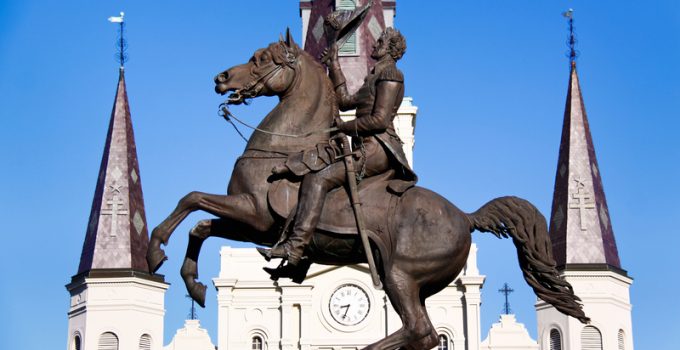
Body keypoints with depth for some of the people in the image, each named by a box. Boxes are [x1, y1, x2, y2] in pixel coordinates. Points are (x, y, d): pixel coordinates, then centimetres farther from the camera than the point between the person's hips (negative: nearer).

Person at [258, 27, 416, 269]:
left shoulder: (390, 73, -5)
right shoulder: (376, 77, 26)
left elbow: (380, 119, -16)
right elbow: (344, 101, 30)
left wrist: (343, 126, -6)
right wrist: (334, 64, 29)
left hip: (377, 149, -10)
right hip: (367, 149, 10)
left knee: (317, 179, -23)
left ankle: (295, 247, -33)